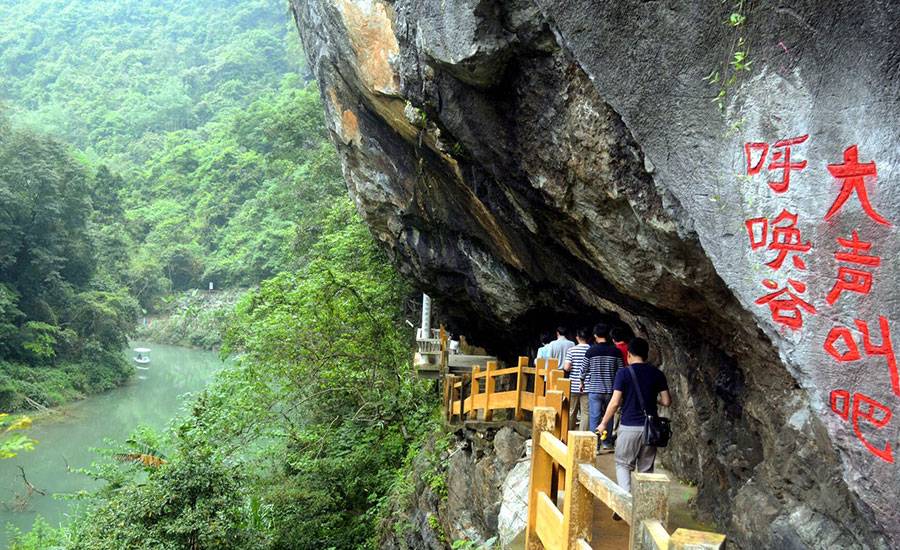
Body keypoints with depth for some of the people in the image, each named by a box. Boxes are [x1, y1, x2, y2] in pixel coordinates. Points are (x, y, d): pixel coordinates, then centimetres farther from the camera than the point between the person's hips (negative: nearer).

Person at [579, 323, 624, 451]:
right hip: (610, 389, 2)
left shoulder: (591, 351, -7)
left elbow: (584, 369, 1)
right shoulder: (615, 351, -2)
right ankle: (606, 443, 21)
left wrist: (582, 383, 18)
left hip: (594, 389, -2)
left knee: (594, 417, 2)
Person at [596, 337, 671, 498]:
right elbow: (666, 401, 1)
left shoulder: (624, 373, -7)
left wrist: (604, 423, 1)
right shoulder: (657, 374, 3)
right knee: (646, 468, 13)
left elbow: (615, 402, -11)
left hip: (629, 427, -3)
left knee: (623, 464, 10)